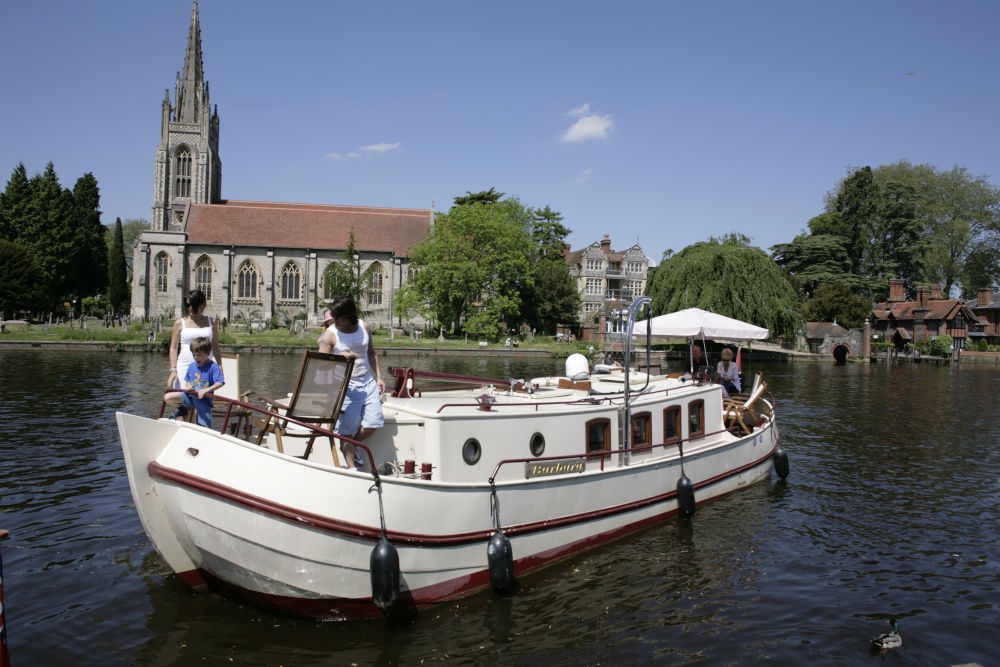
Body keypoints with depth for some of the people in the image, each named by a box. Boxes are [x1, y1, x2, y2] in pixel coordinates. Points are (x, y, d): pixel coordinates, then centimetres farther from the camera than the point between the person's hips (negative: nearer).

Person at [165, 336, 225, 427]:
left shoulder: (213, 367, -14)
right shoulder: (191, 366, 5)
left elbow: (220, 383, -23)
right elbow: (187, 380, 17)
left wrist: (206, 390, -33)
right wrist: (188, 386, -7)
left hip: (204, 400, -5)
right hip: (190, 396, 5)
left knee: (206, 427, -6)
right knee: (167, 397, -8)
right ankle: (183, 409, 17)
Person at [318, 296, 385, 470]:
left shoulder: (365, 327, 4)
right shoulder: (329, 335, -8)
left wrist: (378, 377, 12)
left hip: (368, 383, 4)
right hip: (346, 387, -4)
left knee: (373, 423, -3)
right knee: (347, 430, -6)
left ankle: (353, 446, 26)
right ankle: (351, 467, 5)